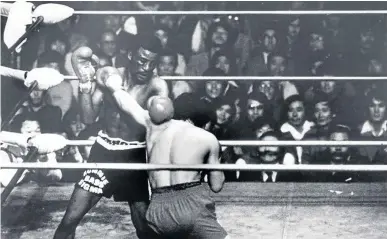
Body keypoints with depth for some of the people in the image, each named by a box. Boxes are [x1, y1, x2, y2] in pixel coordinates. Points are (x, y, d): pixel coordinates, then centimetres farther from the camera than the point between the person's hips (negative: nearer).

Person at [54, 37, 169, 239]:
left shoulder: (158, 86, -10)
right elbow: (89, 119, -6)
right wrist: (85, 84, -20)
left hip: (134, 156, -1)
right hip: (104, 152, 1)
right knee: (71, 218, -1)